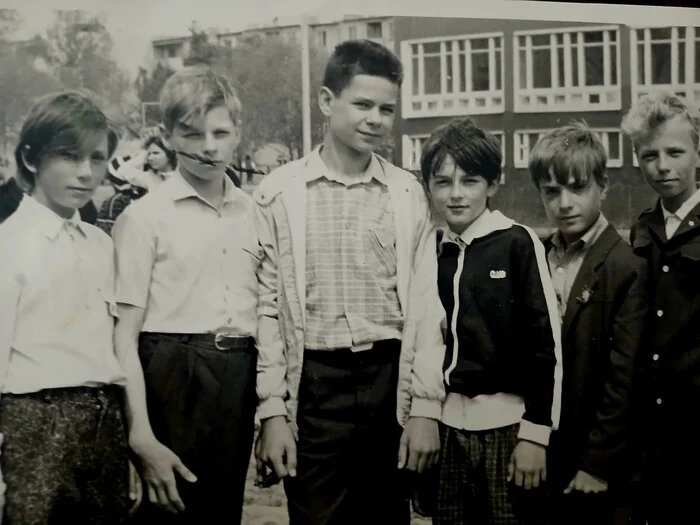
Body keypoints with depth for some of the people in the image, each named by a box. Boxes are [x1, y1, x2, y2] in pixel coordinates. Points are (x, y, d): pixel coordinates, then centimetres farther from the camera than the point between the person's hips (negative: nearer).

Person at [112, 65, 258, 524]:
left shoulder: (253, 213, 8)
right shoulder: (145, 217, -5)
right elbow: (124, 336, -7)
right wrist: (142, 438, -13)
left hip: (239, 383, 4)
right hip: (172, 380, -4)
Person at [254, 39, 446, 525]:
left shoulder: (408, 194, 5)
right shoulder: (280, 193, -1)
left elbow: (425, 307, 5)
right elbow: (268, 308, -1)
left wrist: (426, 407, -1)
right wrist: (272, 410, -5)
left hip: (391, 381, 2)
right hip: (314, 386, -2)